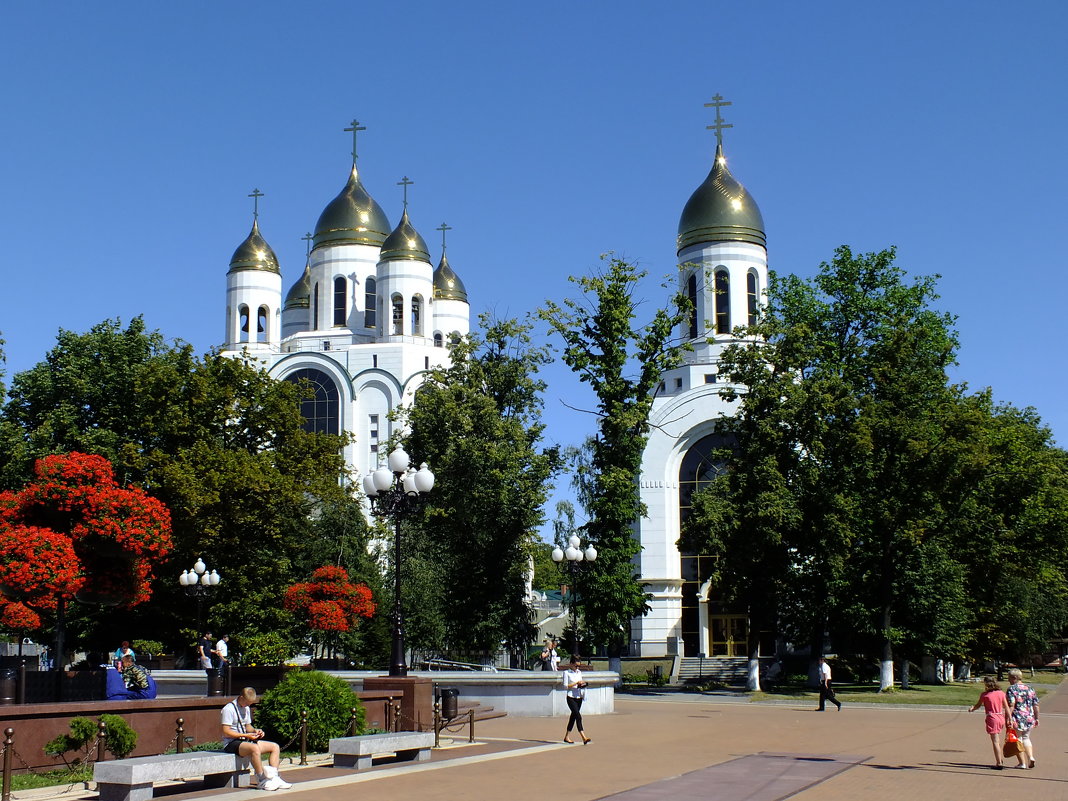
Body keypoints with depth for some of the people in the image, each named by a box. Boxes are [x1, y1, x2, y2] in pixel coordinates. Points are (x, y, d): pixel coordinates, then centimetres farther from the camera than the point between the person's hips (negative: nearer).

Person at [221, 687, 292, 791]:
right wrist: (246, 735, -20)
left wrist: (255, 731, 2)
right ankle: (262, 780, -30)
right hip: (231, 743, -10)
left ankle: (274, 777, -12)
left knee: (275, 747, 0)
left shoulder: (246, 708, 16)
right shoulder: (228, 709, -12)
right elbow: (226, 732, -17)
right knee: (255, 748, -39)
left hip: (244, 740, 10)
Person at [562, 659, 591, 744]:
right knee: (578, 716, -16)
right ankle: (584, 738, -22)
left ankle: (567, 737, 22)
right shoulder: (566, 672, -4)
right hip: (571, 697, -7)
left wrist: (582, 684, 0)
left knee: (573, 716, 11)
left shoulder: (579, 672, 14)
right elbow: (565, 686, -9)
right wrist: (576, 683, -14)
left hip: (579, 697, 7)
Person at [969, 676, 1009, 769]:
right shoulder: (1001, 693, 4)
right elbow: (1006, 707, 4)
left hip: (992, 718, -5)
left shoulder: (984, 694, -7)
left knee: (995, 742, -2)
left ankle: (999, 763, -4)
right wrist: (1009, 720, 7)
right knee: (998, 741, 21)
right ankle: (1000, 761, 24)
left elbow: (978, 705, 4)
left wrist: (972, 708, 22)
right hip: (1001, 717, 5)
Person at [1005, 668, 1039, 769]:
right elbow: (1036, 705, 9)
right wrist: (1036, 718, 16)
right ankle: (1031, 757, 6)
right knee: (1026, 738, 23)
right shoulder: (1029, 689, 8)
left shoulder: (1011, 689, -11)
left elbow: (1011, 705, -20)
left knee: (1017, 740, 6)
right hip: (1029, 719, 6)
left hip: (1017, 719, -6)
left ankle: (1022, 763, 7)